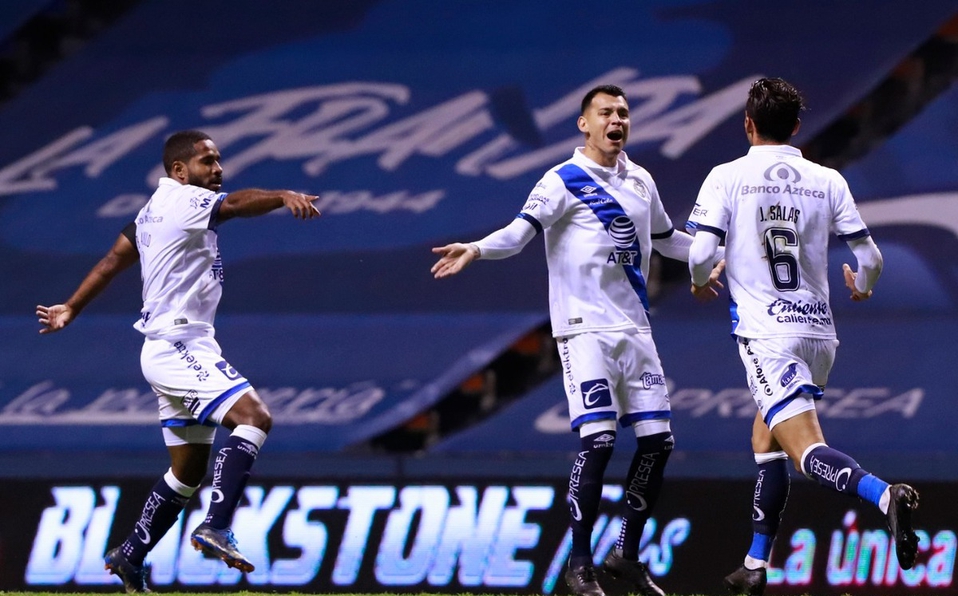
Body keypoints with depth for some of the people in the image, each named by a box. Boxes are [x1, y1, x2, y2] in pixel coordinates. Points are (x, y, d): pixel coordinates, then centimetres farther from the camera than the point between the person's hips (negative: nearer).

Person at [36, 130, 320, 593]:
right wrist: (284, 197, -42)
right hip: (178, 349, -10)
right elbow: (236, 204, -28)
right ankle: (216, 529, -35)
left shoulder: (157, 208, 18)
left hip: (178, 352, 10)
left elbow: (112, 262, 26)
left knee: (188, 471, 15)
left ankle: (130, 558, 23)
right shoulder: (181, 201, -10)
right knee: (254, 416, -26)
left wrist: (71, 309, 34)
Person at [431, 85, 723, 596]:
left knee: (656, 440, 3)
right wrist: (476, 249, -36)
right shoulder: (565, 181, -6)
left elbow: (666, 240, 30)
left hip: (635, 330, 7)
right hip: (586, 329, -6)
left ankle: (627, 554, 17)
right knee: (598, 440, -16)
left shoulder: (641, 183, 14)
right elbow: (522, 230, -18)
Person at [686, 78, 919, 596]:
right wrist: (862, 286, 30)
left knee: (805, 449, -16)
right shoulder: (828, 181, 7)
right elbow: (869, 257, 6)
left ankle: (884, 495, -45)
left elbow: (701, 252, -11)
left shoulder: (727, 178, -3)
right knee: (765, 441, 23)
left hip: (766, 333, -5)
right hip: (819, 330, 5)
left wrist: (698, 282, 13)